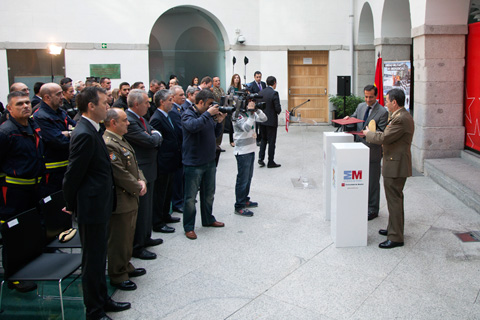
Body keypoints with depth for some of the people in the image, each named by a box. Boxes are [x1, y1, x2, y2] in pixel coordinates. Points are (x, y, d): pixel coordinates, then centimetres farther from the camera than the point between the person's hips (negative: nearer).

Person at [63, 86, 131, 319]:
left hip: (99, 206, 10)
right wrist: (72, 205, -7)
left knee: (98, 257, 21)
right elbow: (73, 175, -19)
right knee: (93, 260, 4)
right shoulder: (85, 134, -22)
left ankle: (102, 300, 36)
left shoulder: (91, 131, 10)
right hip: (92, 207, -10)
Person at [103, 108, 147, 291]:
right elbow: (120, 174, -25)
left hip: (130, 199, 11)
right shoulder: (108, 144, -23)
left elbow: (133, 164, 17)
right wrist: (137, 187, -13)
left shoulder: (121, 140, 12)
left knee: (128, 237, 22)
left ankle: (126, 267, 37)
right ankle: (117, 276, 16)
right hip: (120, 201, -11)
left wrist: (141, 180, 1)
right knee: (119, 240, 2)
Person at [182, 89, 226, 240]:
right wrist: (208, 113, -27)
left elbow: (216, 134, 16)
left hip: (210, 161, 8)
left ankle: (208, 219, 36)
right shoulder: (188, 114, -12)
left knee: (209, 193, 19)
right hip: (193, 163, -7)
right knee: (191, 197, 0)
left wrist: (219, 121, -2)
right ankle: (189, 227, 11)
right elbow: (193, 126, -34)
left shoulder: (207, 114, 9)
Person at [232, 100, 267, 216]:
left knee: (248, 177, 18)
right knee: (243, 179, -5)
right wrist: (251, 113, -29)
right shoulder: (237, 115, -16)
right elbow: (246, 128, -27)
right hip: (242, 151, -9)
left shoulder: (250, 112, 8)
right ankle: (239, 207, 2)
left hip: (251, 149, 9)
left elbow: (263, 119, 3)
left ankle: (245, 200, 31)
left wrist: (257, 110, -10)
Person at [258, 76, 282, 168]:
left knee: (263, 139, 20)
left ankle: (260, 158, 11)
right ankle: (270, 162, 10)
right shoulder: (274, 93, -16)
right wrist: (278, 111, 4)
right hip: (271, 121, -6)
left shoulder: (261, 92, 2)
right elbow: (278, 108, -18)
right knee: (271, 141, 4)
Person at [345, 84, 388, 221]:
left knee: (373, 182, 4)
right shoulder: (361, 106, 8)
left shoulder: (382, 112, -12)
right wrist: (348, 119, 0)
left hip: (372, 152, -6)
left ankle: (373, 210, 16)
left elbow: (381, 133, -15)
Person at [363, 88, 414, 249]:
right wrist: (372, 133, 7)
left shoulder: (402, 119, -22)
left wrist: (368, 134, -5)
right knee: (395, 198, 20)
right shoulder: (400, 116, 12)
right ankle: (394, 228, 34)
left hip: (396, 165, -11)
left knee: (394, 200, -4)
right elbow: (388, 135, 16)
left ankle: (396, 238, 4)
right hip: (394, 164, 11)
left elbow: (384, 138, -21)